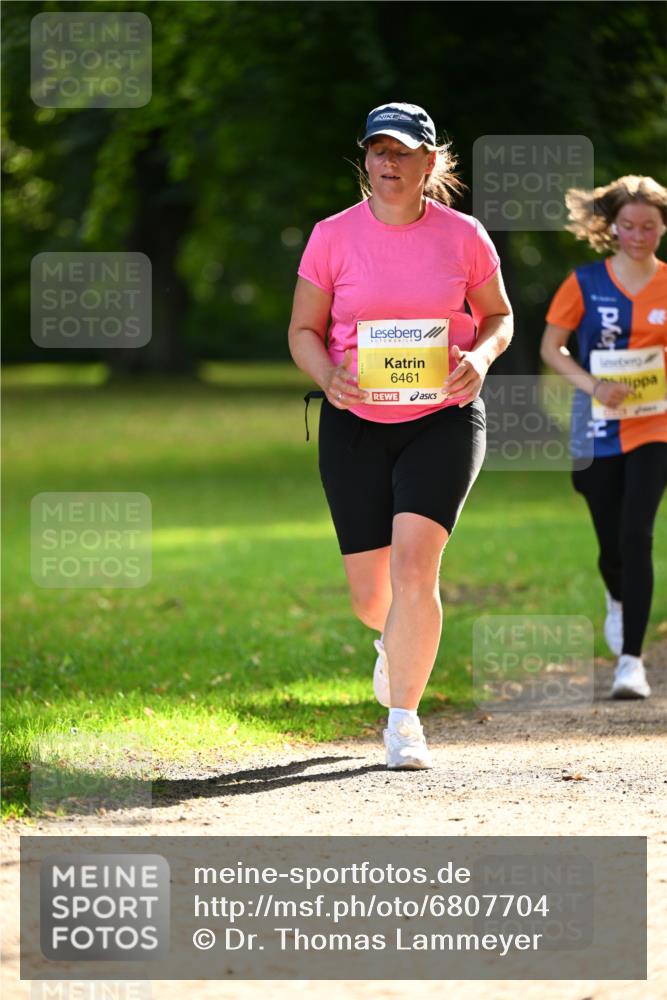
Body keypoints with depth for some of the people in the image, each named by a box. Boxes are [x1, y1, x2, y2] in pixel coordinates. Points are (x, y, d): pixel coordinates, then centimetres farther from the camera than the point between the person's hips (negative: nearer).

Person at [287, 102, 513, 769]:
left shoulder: (463, 236, -1)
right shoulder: (333, 237, -1)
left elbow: (499, 317, 11)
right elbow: (303, 330, 4)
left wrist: (480, 357, -11)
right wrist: (329, 376, -17)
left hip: (443, 420, -1)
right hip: (355, 423, 1)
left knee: (414, 566, -19)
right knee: (368, 594, 4)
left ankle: (403, 719, -5)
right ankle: (397, 640, 44)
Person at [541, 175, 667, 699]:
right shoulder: (586, 282, -1)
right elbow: (551, 346, 2)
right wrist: (592, 386, -14)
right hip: (597, 433, 1)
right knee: (611, 545, 7)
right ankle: (619, 600, 45)